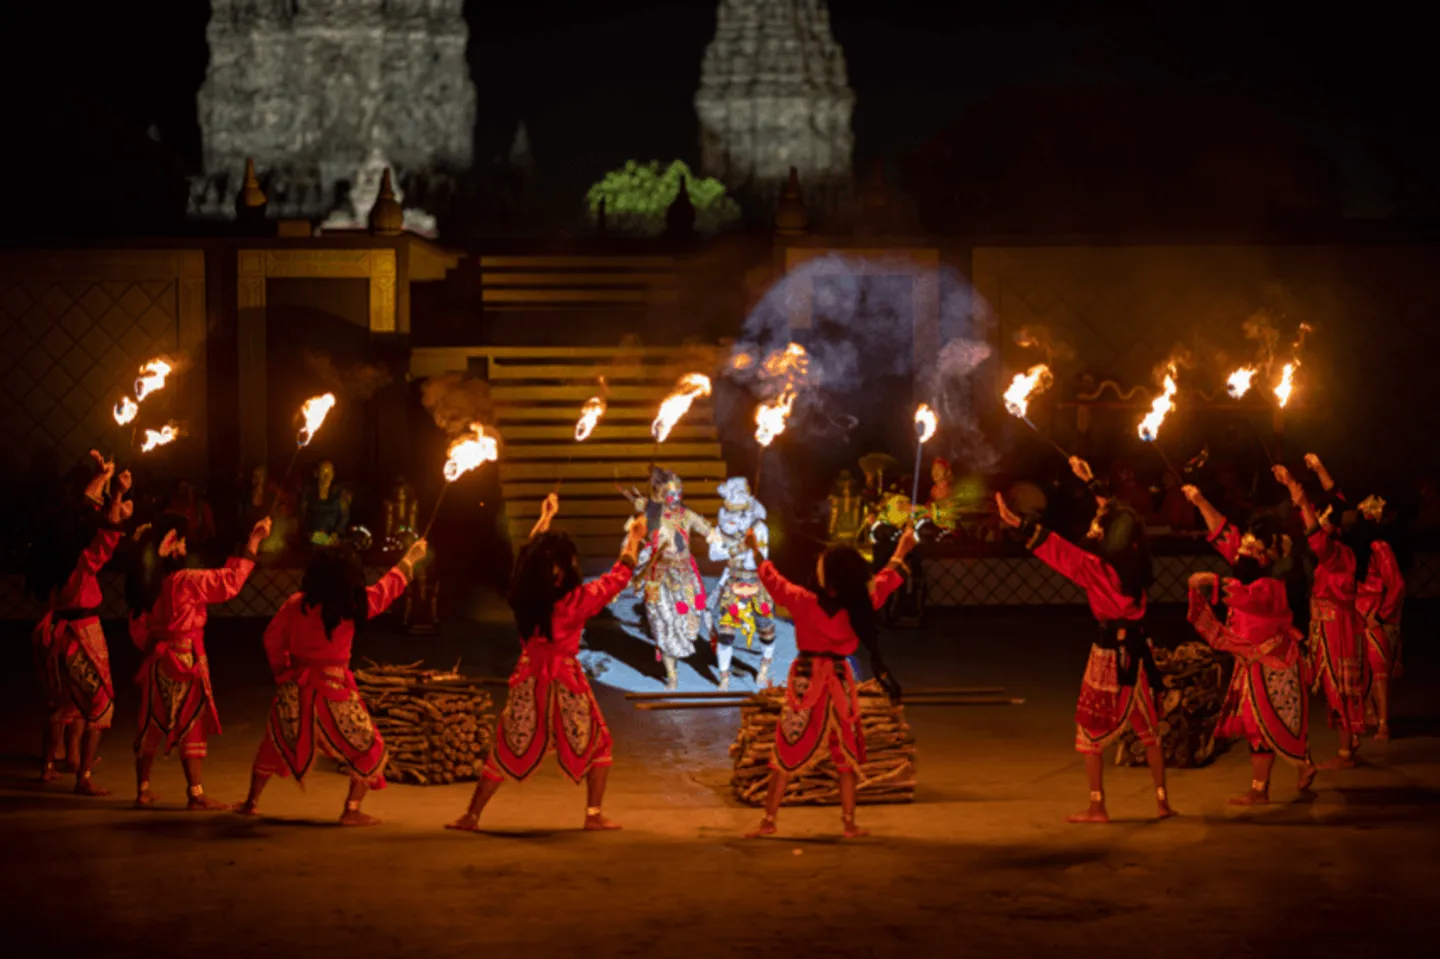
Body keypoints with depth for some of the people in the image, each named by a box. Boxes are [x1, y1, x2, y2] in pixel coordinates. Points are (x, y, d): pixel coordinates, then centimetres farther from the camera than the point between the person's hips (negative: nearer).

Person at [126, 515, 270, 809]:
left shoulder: (144, 583, 2)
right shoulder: (186, 581, -18)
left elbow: (138, 628, 9)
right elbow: (230, 581, -13)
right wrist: (253, 543, -9)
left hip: (157, 662, 6)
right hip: (185, 661, -6)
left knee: (152, 726, 15)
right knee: (190, 727, 3)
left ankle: (143, 791, 19)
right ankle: (195, 794, 5)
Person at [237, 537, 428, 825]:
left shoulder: (296, 604, -6)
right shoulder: (352, 605, -11)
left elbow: (272, 640, 1)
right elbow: (386, 588, 3)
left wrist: (282, 671, 16)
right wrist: (410, 559, 17)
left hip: (296, 689, 3)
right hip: (333, 691, -3)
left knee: (276, 744, 23)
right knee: (367, 750, 10)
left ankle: (252, 801, 27)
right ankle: (352, 810, 1)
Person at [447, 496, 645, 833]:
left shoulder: (523, 595, -7)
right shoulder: (578, 599, -17)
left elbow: (529, 556, 13)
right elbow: (618, 577, -3)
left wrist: (545, 518, 26)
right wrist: (634, 539, 11)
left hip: (528, 682, 3)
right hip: (566, 683, -3)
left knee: (507, 752, 11)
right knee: (595, 746, 16)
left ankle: (472, 816, 11)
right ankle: (594, 814, 11)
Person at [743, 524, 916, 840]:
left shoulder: (804, 602, -12)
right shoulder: (860, 606, -7)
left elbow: (772, 580, 3)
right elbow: (885, 581, 10)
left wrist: (756, 551, 19)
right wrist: (901, 552, 26)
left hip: (805, 681, -1)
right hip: (840, 682, 2)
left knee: (787, 753, 5)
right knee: (847, 754, 12)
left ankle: (769, 819, 8)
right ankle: (849, 823, 14)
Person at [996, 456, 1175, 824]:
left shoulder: (1100, 569, -18)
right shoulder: (1132, 559, 1)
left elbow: (1061, 552, -24)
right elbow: (1116, 513, 15)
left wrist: (1018, 524, -29)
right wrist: (1089, 481, 25)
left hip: (1110, 649, -6)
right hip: (1138, 646, 6)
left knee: (1091, 728, 5)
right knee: (1147, 726, 16)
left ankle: (1097, 806, 4)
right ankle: (1162, 800, 18)